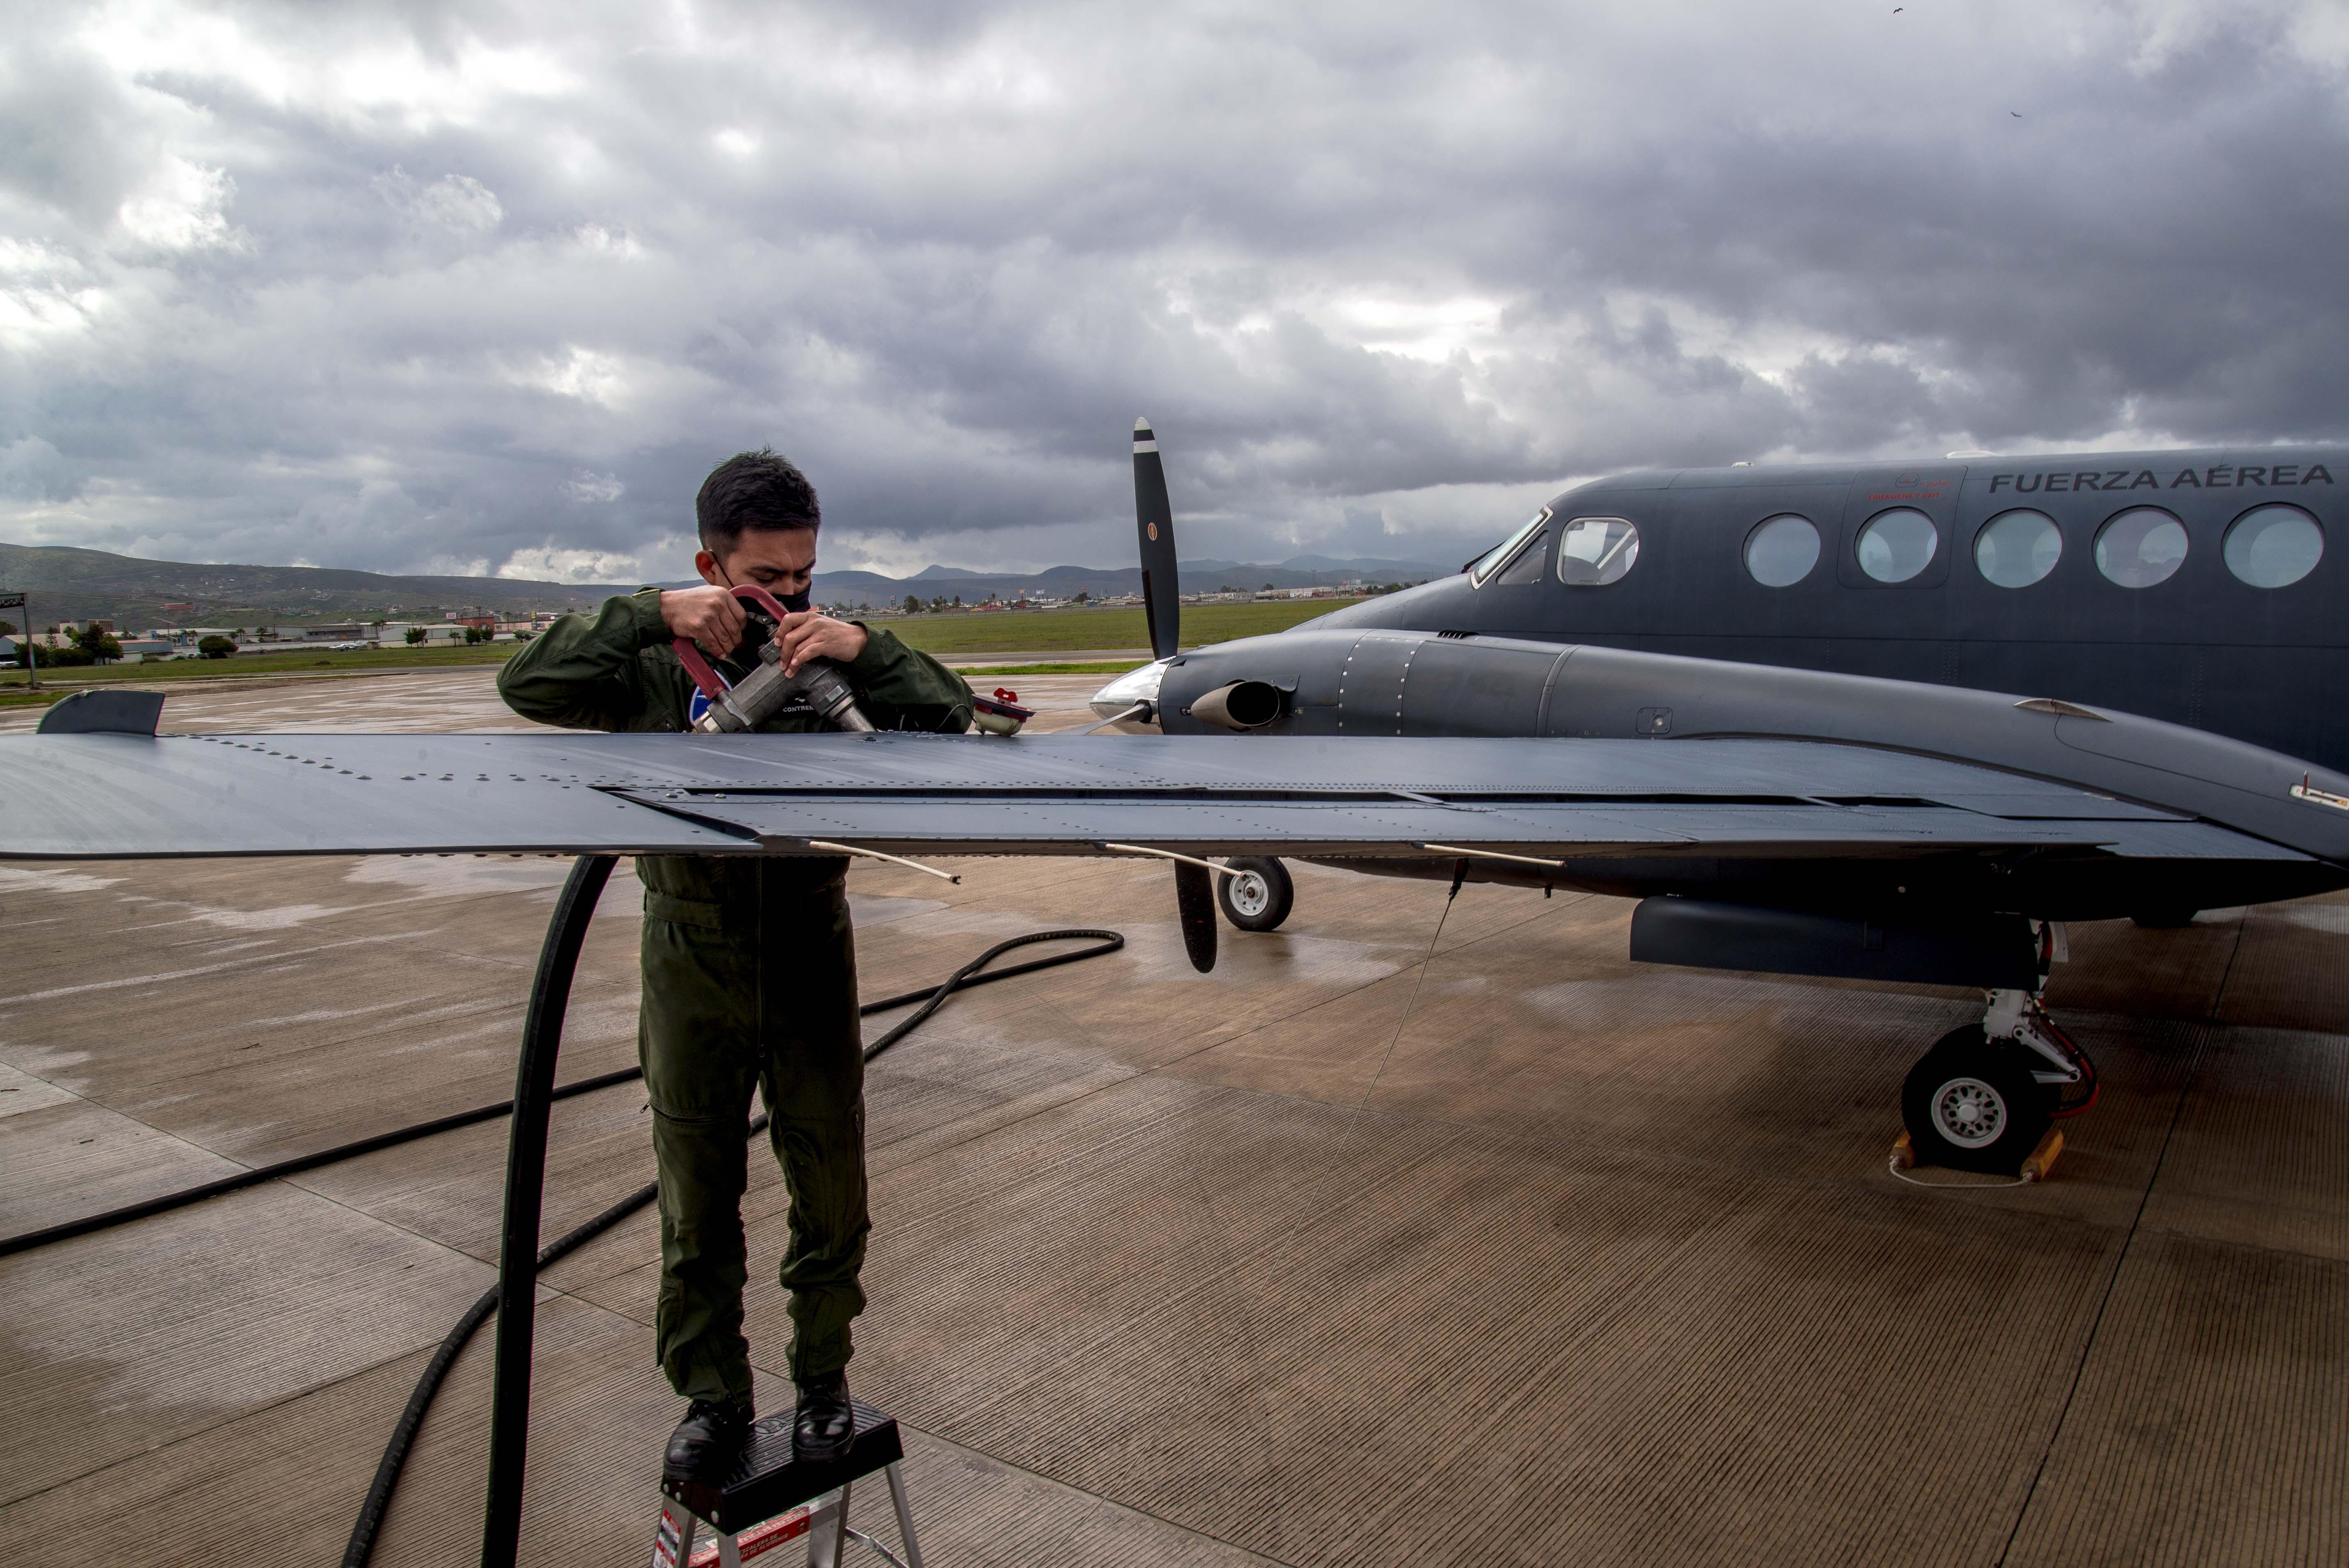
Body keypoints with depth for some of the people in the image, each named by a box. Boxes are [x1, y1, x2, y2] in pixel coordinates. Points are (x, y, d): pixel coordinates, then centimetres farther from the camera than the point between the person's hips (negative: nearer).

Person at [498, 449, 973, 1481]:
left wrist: (865, 649, -27)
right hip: (692, 959, 0)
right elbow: (531, 687, -19)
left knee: (829, 1184, 11)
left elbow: (950, 723, -13)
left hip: (809, 950, 1)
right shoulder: (659, 661, -7)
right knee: (698, 1200, 12)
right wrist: (655, 613, -26)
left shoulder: (834, 659, -6)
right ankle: (713, 1398, 30)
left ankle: (823, 1378, 32)